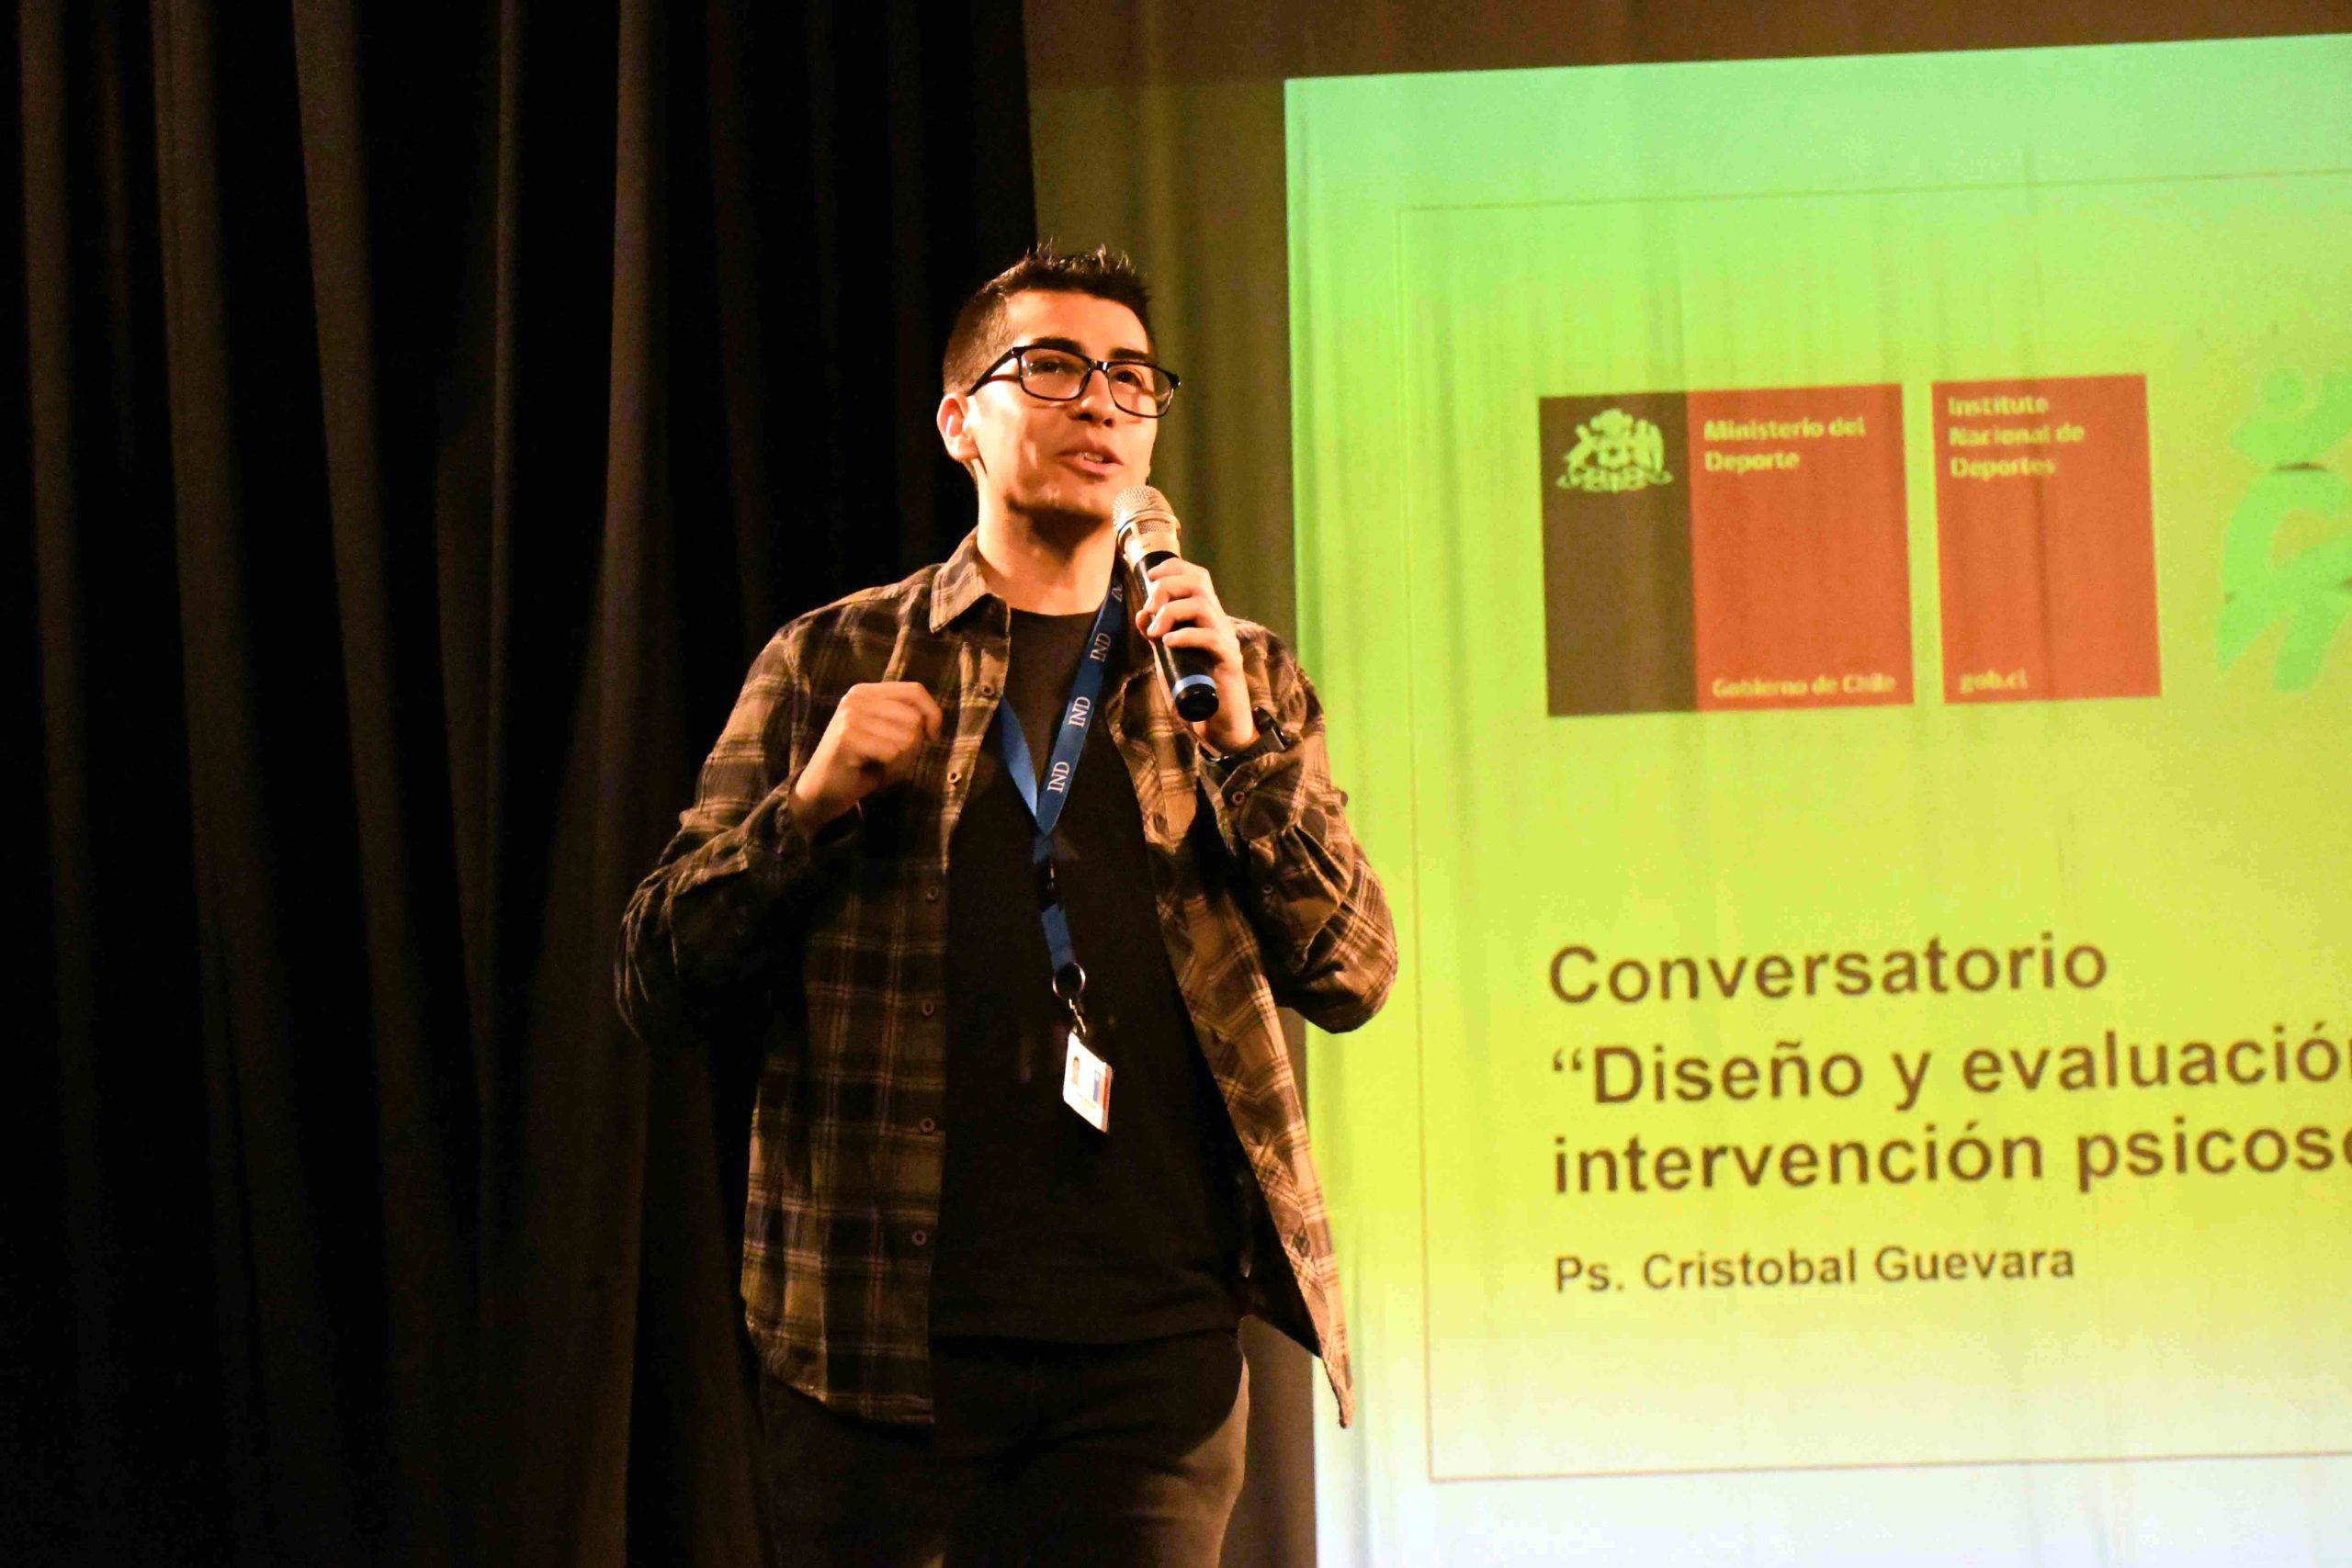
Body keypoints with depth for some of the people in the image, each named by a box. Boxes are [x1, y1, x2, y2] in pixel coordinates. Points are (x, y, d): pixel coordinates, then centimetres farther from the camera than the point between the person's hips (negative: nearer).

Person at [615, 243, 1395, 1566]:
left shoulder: (1245, 679, 14)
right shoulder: (831, 663, 8)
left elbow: (1353, 975, 5)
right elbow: (662, 983, 6)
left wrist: (1239, 741, -7)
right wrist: (812, 803, -10)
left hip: (1154, 1343, 1)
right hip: (881, 1344, -1)